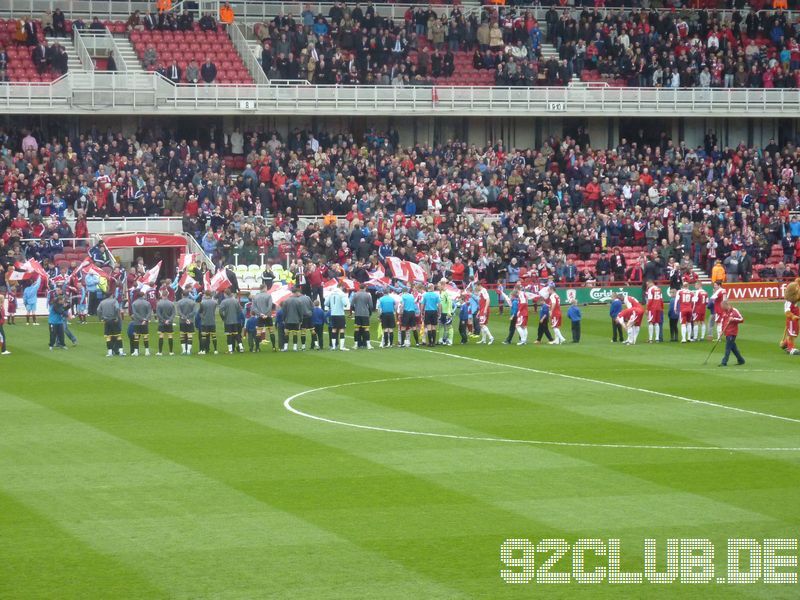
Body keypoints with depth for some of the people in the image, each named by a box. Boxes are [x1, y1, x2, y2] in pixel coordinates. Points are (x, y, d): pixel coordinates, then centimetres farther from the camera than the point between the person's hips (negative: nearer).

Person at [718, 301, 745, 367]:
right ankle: (741, 360, 24)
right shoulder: (724, 312, 12)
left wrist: (733, 319, -24)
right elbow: (723, 321, 22)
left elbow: (741, 319, -11)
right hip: (727, 333, 8)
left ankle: (724, 362, -10)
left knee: (728, 347, -10)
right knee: (733, 347, 12)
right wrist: (722, 330, 11)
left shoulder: (734, 311, -10)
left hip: (732, 333, -8)